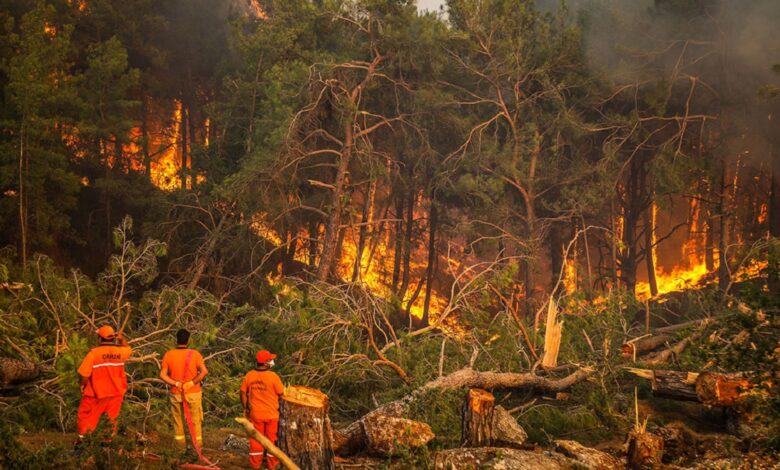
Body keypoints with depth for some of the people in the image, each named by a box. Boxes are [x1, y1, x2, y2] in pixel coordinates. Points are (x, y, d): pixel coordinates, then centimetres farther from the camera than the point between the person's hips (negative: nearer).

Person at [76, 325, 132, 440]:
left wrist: (82, 385, 0)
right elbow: (128, 349, 21)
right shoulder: (120, 351, -5)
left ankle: (82, 439, 12)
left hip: (96, 393, -3)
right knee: (111, 420, 13)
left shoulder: (94, 353, -18)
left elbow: (84, 373, -16)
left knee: (86, 418, 11)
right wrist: (122, 338, 31)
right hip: (115, 393, 3)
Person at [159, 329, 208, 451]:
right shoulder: (195, 354, -9)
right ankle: (197, 447, 16)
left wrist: (176, 384, -9)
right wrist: (192, 383, -14)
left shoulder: (168, 355, -4)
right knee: (195, 421, 11)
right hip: (193, 394, -1)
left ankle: (181, 448, 21)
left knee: (178, 421, 15)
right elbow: (204, 371, -20)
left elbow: (162, 375, -8)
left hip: (175, 394, 1)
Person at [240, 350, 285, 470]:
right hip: (271, 414, -3)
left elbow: (243, 392, 0)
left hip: (255, 414, 3)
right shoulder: (273, 376, -19)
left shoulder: (249, 375, -8)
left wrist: (245, 408, 13)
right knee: (272, 438, 12)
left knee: (256, 438, 15)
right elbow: (281, 394, -12)